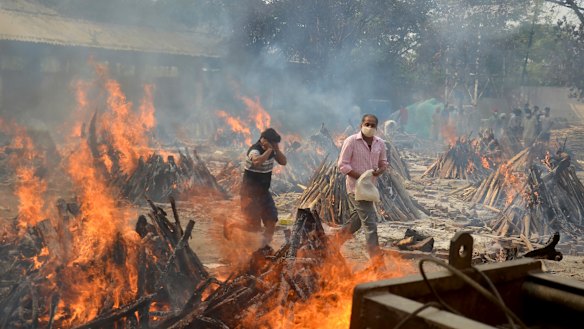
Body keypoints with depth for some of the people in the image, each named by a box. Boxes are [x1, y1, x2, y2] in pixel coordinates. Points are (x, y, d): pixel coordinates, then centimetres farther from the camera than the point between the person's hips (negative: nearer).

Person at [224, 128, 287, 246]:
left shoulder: (271, 150, 3)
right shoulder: (255, 150, -23)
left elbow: (283, 161, 0)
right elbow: (257, 162, -45)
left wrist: (276, 149, -12)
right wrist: (269, 150, -35)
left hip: (264, 191, 8)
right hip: (251, 193, -8)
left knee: (271, 220, 5)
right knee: (254, 226, -5)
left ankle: (265, 245, 21)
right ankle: (230, 225, 18)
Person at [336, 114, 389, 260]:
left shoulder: (380, 143, 5)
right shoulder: (351, 141, -12)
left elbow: (384, 163, 16)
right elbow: (343, 165, -13)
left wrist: (379, 171, -8)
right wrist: (361, 177, -20)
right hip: (356, 186, -7)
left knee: (356, 219, 18)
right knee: (370, 221, -10)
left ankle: (336, 242, 38)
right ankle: (376, 257, -5)